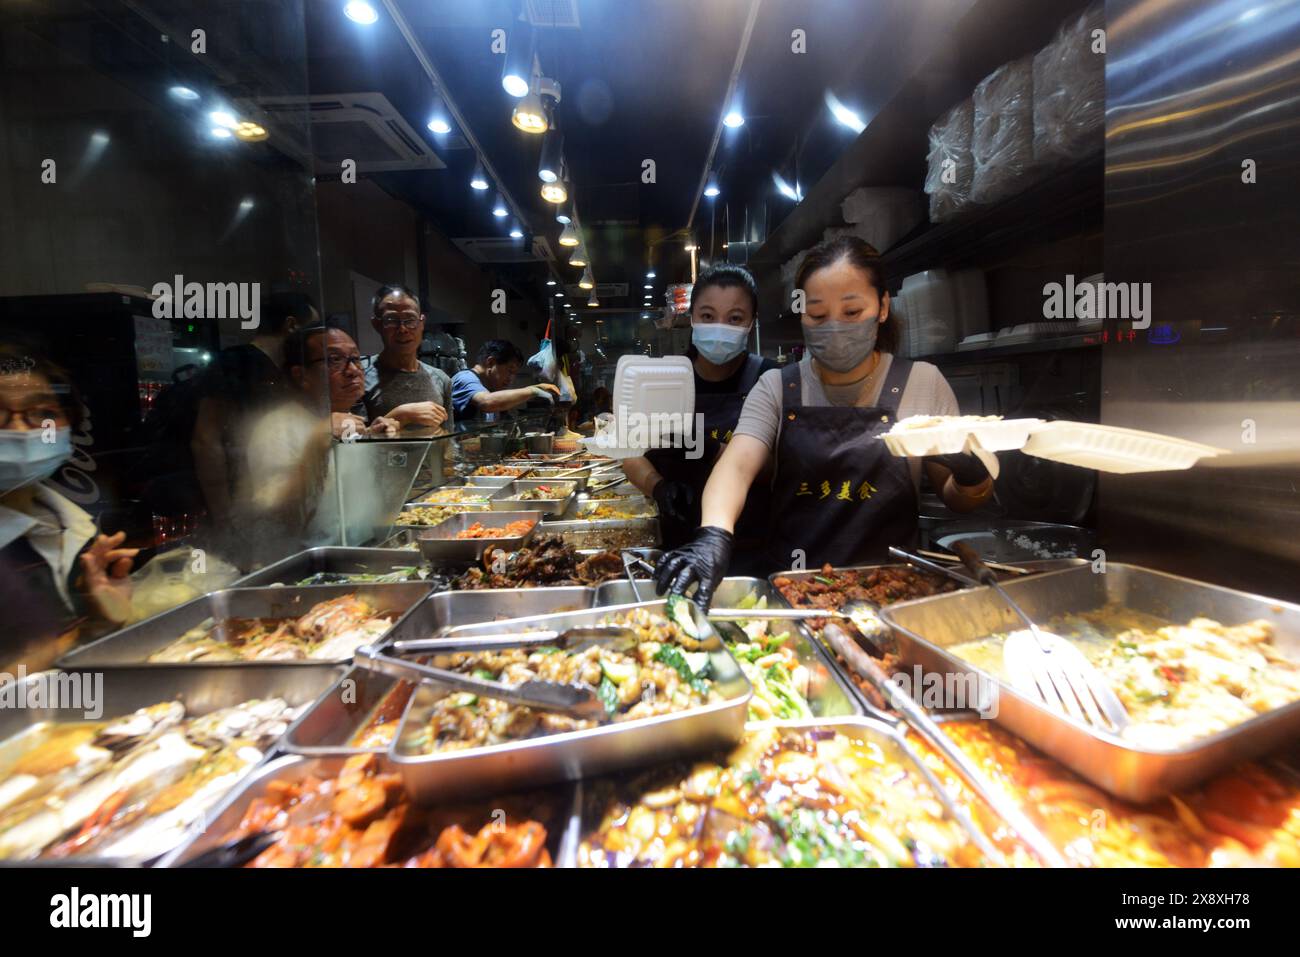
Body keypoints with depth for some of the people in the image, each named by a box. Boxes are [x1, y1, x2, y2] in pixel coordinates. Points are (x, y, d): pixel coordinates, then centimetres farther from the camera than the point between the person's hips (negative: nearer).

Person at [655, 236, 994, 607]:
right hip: (791, 584, 1)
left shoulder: (923, 382, 5)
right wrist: (715, 534, -29)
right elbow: (737, 466, -9)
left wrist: (972, 476, -11)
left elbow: (957, 499, 12)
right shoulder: (776, 388, 6)